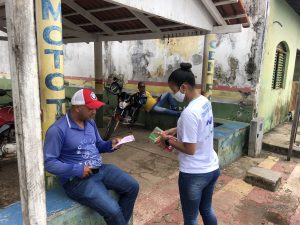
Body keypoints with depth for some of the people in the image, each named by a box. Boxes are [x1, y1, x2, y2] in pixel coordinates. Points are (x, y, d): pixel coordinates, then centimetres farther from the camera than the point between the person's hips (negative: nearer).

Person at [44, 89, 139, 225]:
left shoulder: (90, 122, 7)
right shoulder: (58, 130, -17)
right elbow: (48, 162, -16)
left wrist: (110, 145, -4)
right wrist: (76, 169, -24)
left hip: (100, 169, 8)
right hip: (77, 179, -8)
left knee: (132, 187, 1)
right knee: (113, 211, -21)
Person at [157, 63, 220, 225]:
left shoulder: (189, 112, -28)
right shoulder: (205, 102, 1)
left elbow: (189, 149, -24)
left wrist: (168, 140, -10)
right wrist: (175, 130, 6)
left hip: (194, 174, -9)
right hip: (212, 169, 9)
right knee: (206, 210, 28)